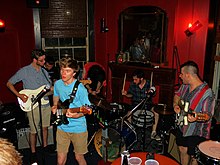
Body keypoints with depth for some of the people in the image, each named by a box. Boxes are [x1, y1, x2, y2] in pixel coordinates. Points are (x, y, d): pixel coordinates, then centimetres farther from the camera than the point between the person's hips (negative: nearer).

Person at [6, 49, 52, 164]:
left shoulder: (44, 71, 8)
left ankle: (45, 147, 37)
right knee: (33, 131, 4)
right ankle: (33, 153, 22)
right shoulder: (24, 71, -10)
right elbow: (9, 83, -3)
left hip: (46, 104, 5)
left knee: (45, 127, 18)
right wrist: (19, 95, -14)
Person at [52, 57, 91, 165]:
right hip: (62, 127, 4)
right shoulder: (58, 84, -1)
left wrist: (76, 115, -29)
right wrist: (55, 106, 3)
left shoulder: (80, 88, -18)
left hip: (78, 128, -4)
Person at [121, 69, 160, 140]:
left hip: (147, 105, 0)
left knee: (156, 114, -22)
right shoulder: (133, 84, -8)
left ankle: (153, 133, -2)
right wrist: (126, 94, -14)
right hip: (136, 104, 0)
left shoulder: (149, 84, -11)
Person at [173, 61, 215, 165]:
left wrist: (196, 118, -46)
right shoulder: (185, 86, -2)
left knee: (193, 157, 7)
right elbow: (177, 95, 19)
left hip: (196, 132, -7)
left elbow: (208, 115, -26)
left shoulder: (206, 93, -26)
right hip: (182, 126, 7)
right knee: (183, 150, 22)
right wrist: (175, 104, 1)